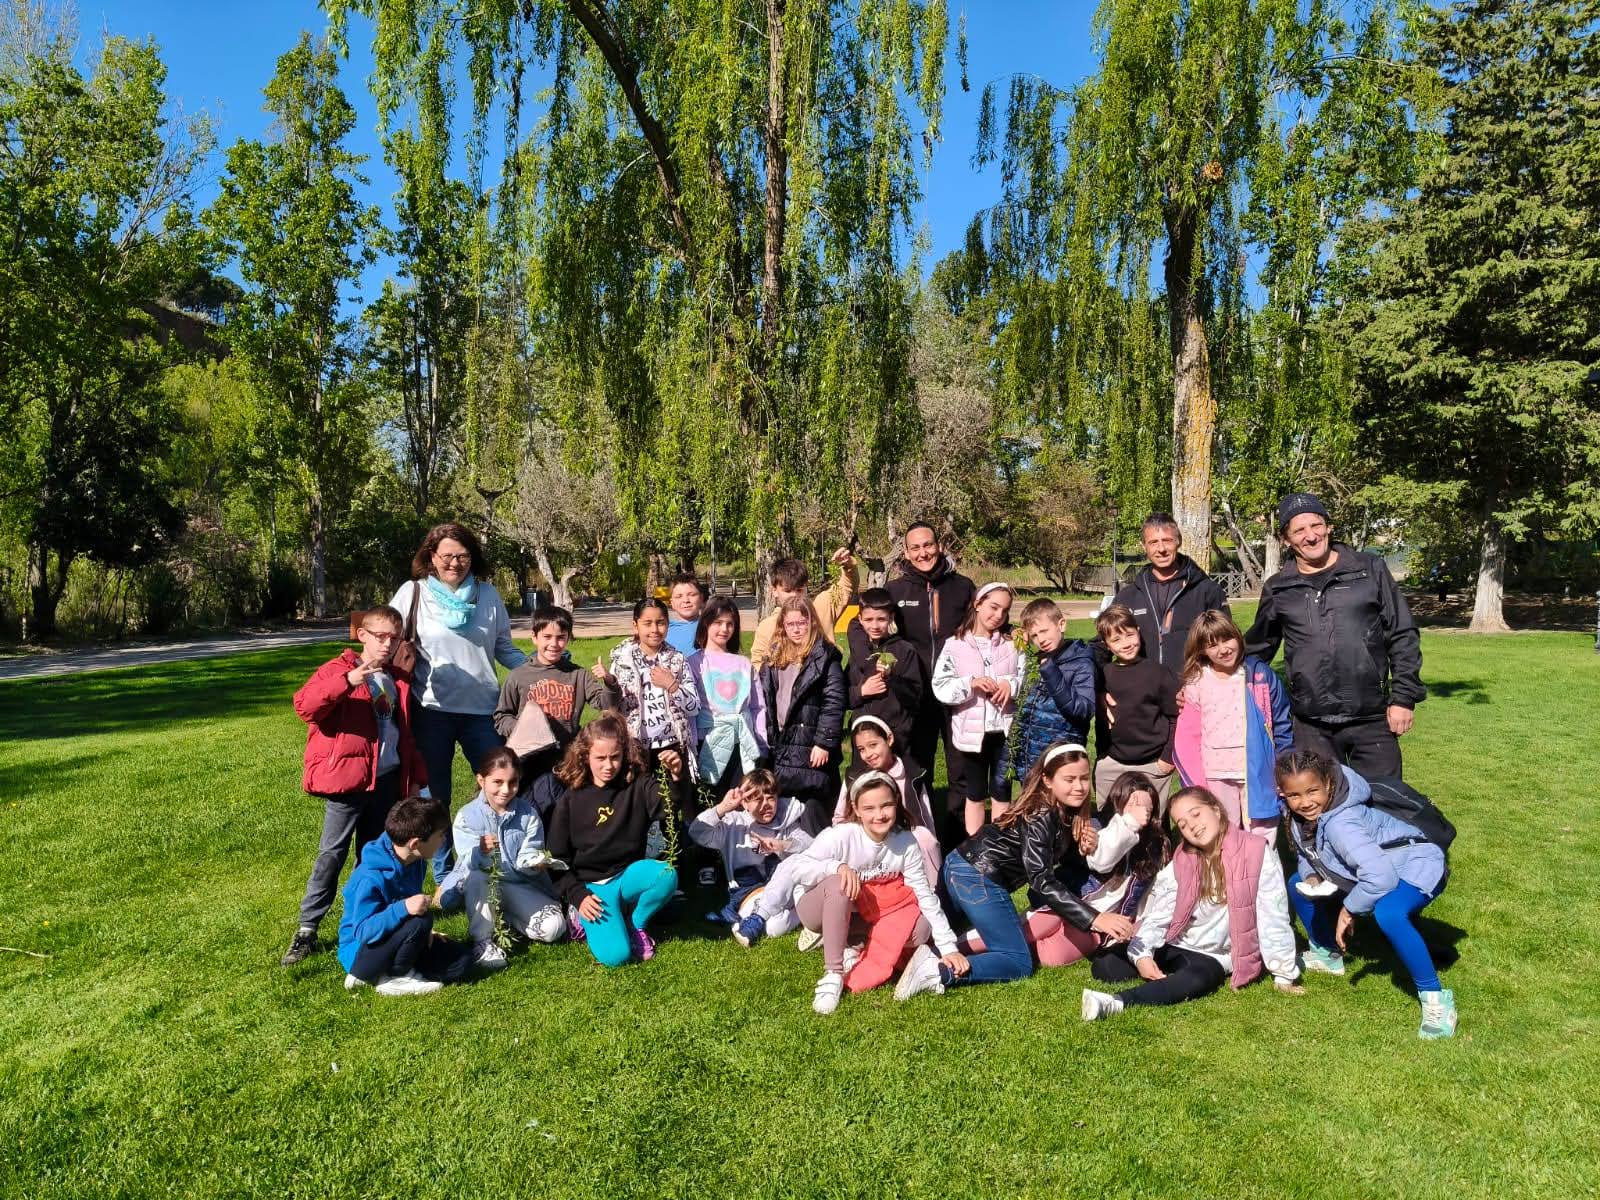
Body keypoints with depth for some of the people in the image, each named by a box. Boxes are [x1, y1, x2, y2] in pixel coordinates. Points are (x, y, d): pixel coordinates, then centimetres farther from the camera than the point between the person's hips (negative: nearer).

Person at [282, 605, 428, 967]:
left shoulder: (398, 681, 14)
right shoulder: (338, 670, -4)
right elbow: (304, 705, -21)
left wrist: (415, 777, 19)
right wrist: (347, 682, -32)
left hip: (388, 780, 6)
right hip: (347, 779, -5)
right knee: (332, 854, -5)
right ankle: (307, 929, 3)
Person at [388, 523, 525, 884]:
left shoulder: (488, 594, 4)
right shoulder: (413, 593, 0)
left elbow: (504, 648, 10)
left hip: (482, 708, 1)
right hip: (432, 710, -1)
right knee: (436, 795, 12)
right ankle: (443, 873, 27)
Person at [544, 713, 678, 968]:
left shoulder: (639, 786, -4)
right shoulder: (570, 799, -4)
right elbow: (556, 857, 1)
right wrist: (578, 896, -11)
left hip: (628, 875, 2)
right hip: (590, 885, -2)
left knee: (666, 874, -32)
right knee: (615, 955, -24)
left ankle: (636, 923, -2)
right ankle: (581, 914, 8)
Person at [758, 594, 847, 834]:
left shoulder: (824, 657, -5)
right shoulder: (775, 658, 14)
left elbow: (834, 703, -12)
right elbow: (766, 701, 16)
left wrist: (824, 743, -16)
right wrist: (766, 741, 11)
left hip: (812, 750, -6)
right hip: (780, 749, 6)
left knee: (814, 811, -2)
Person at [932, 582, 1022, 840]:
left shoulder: (1013, 644, 3)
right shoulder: (955, 645, -3)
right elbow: (940, 688, -9)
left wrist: (1011, 685, -19)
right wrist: (971, 683, -22)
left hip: (1005, 729, 1)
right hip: (971, 731, -1)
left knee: (1002, 793, 13)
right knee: (973, 795, 13)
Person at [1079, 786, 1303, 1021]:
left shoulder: (1256, 854, -11)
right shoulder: (1180, 864, -1)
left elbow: (1274, 918, -8)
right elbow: (1157, 914, -5)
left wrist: (1284, 975, -6)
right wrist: (1141, 954, -22)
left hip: (1215, 956, -3)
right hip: (1173, 946, 3)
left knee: (1197, 980, -39)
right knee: (1105, 964, -17)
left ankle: (1119, 1002, -47)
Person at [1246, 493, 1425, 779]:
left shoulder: (1370, 569, 4)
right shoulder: (1278, 589, 7)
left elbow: (1403, 635, 5)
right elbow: (1258, 648, 19)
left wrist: (1404, 698, -1)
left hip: (1372, 720, -1)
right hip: (1311, 727, 1)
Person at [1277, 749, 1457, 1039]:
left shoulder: (1339, 824, -34)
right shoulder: (1300, 818, -9)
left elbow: (1381, 876, -41)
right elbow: (1306, 857, 10)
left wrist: (1349, 909, -24)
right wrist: (1311, 876, -13)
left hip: (1417, 869, -9)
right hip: (1372, 872, 9)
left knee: (1387, 913, -39)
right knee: (1298, 885, 9)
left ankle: (1435, 998, -21)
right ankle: (1327, 955, 30)